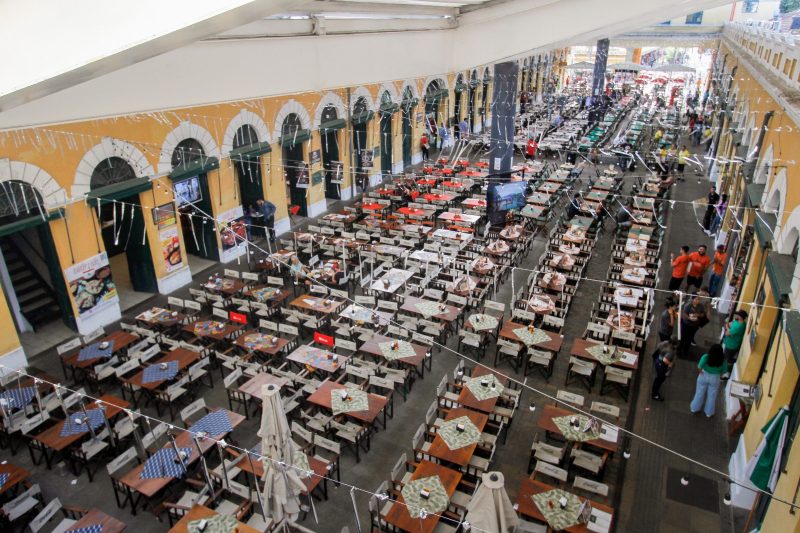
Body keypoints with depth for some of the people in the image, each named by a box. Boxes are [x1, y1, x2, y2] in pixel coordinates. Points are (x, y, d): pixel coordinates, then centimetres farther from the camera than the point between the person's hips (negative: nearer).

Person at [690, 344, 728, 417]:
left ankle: (694, 408, 37)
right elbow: (724, 371, -9)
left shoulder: (706, 357, -28)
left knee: (699, 393, 20)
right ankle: (709, 413, 35)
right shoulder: (722, 360, -22)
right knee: (712, 396, 20)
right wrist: (719, 376, 10)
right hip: (715, 379, 1)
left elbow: (699, 367, -29)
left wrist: (701, 372, -8)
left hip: (704, 376, -1)